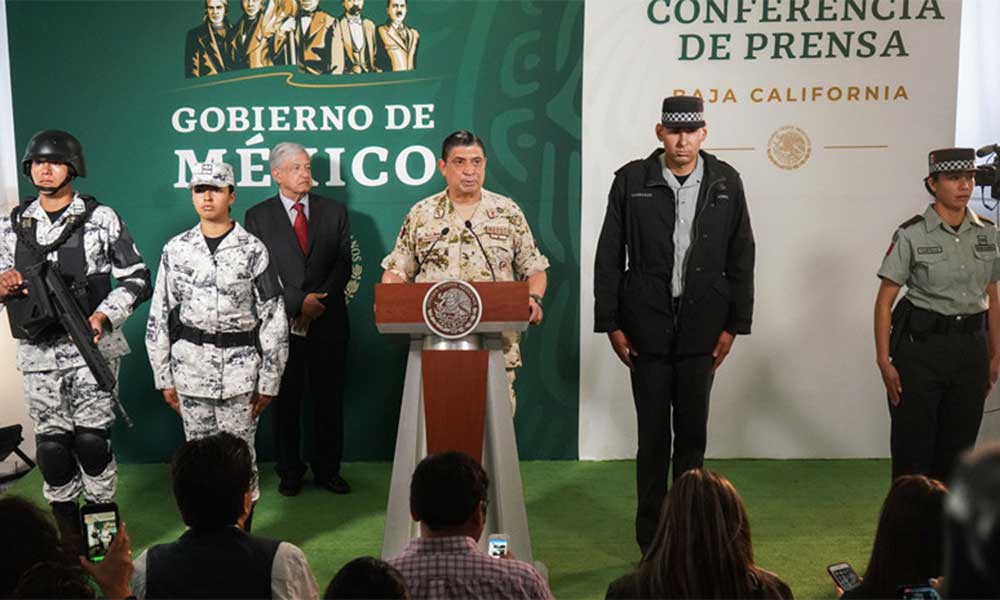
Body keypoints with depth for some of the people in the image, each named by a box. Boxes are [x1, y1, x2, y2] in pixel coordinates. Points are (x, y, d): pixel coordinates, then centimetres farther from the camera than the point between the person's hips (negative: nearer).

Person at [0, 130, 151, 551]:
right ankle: (67, 538, 20)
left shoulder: (100, 218, -2)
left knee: (92, 439, -5)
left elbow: (137, 279, -2)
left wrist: (103, 316, -15)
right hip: (37, 352, 3)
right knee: (51, 444, 6)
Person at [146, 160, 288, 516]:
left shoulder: (252, 250, -2)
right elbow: (160, 316, 8)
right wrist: (164, 378, 5)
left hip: (240, 369, -2)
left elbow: (274, 319, -2)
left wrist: (269, 381, -5)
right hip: (191, 368, 2)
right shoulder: (176, 250, 5)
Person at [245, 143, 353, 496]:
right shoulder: (258, 216, 4)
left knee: (329, 399, 7)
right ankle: (290, 472, 17)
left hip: (328, 321, 2)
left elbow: (343, 264, 2)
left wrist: (319, 301, -11)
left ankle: (328, 470, 18)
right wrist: (299, 302, -13)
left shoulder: (334, 211, 9)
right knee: (285, 400, 6)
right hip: (282, 322, -1)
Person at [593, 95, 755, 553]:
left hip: (701, 328, 1)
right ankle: (652, 540, 15)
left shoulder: (725, 183, 2)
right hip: (647, 327, -1)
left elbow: (741, 258, 5)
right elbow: (609, 257, 0)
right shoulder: (631, 181, -1)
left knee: (693, 434, 9)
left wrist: (734, 325, 1)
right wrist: (611, 325, -3)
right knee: (653, 435, 4)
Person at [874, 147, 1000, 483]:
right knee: (914, 444, 1)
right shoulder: (911, 235, -7)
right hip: (922, 345, -4)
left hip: (970, 346, 4)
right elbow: (885, 301, -7)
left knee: (959, 444, 9)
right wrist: (884, 361, -11)